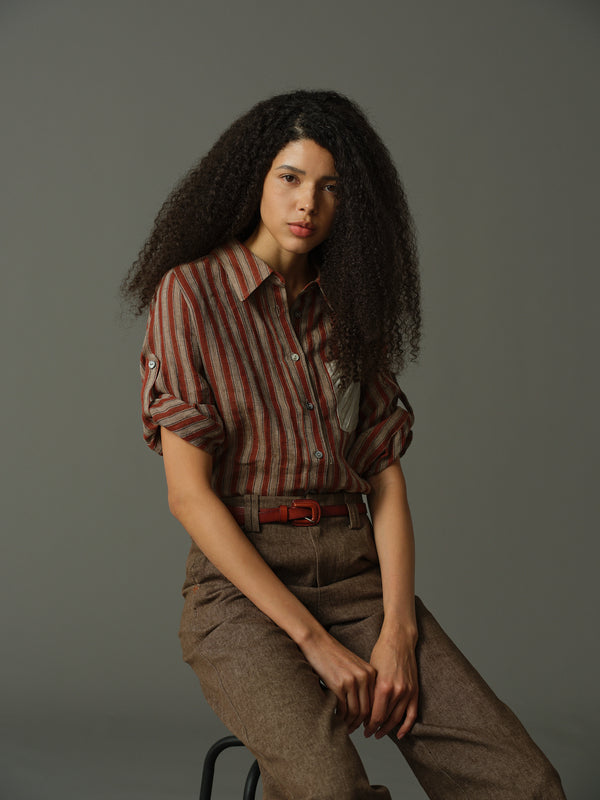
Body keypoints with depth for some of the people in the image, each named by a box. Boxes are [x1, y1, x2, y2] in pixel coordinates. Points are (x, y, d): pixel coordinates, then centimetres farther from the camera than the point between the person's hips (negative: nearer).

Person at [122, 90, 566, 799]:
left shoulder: (350, 309, 14)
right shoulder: (190, 292, -1)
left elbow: (386, 477, 8)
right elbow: (188, 492, -9)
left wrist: (398, 631, -9)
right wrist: (316, 642, -14)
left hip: (357, 572, 4)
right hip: (240, 582, -3)